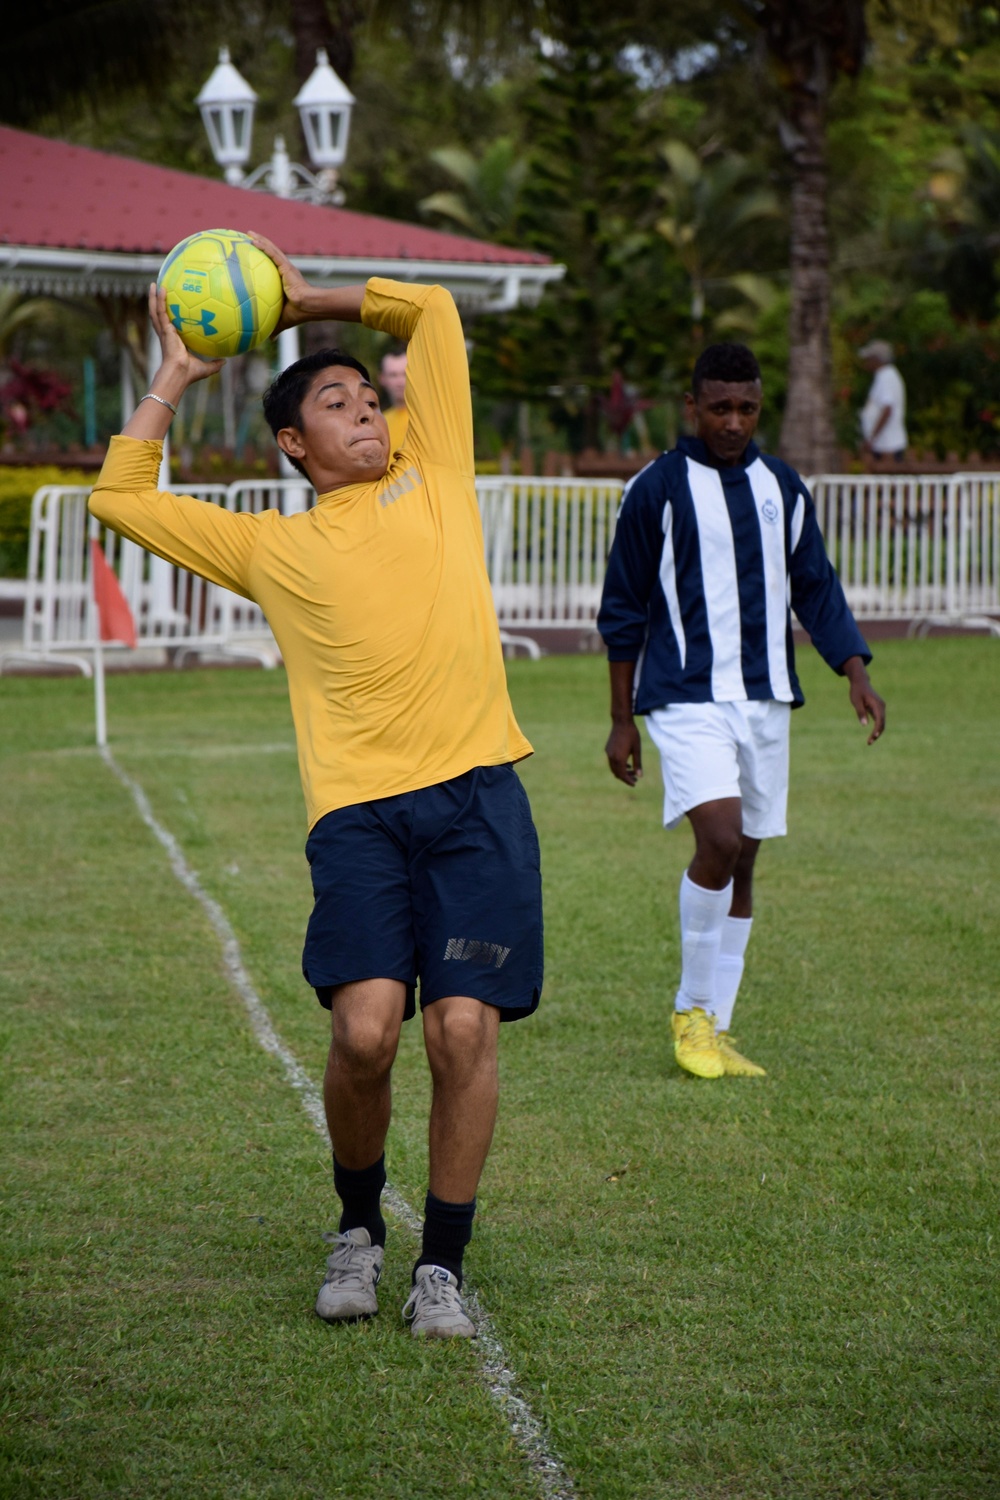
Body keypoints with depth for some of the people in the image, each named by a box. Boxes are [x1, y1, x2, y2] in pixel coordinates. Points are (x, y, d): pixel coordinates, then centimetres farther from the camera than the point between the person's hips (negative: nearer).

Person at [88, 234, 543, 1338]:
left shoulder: (431, 478, 19)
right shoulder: (270, 548, 19)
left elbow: (431, 313, 24)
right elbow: (119, 497, 22)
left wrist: (303, 301, 29)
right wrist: (174, 380, 26)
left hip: (476, 792, 1)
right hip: (357, 809, 0)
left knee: (464, 1030, -9)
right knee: (365, 1028, -16)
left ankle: (443, 1265, 6)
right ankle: (358, 1226, 10)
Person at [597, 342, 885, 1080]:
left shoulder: (782, 487, 10)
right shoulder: (657, 488, -3)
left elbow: (817, 588, 14)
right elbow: (623, 610, 2)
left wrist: (856, 672, -1)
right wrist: (622, 720, 2)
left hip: (766, 698, 5)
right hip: (686, 697, -5)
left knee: (743, 859, 6)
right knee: (720, 839, -20)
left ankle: (715, 1031, 15)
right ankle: (692, 1009, -3)